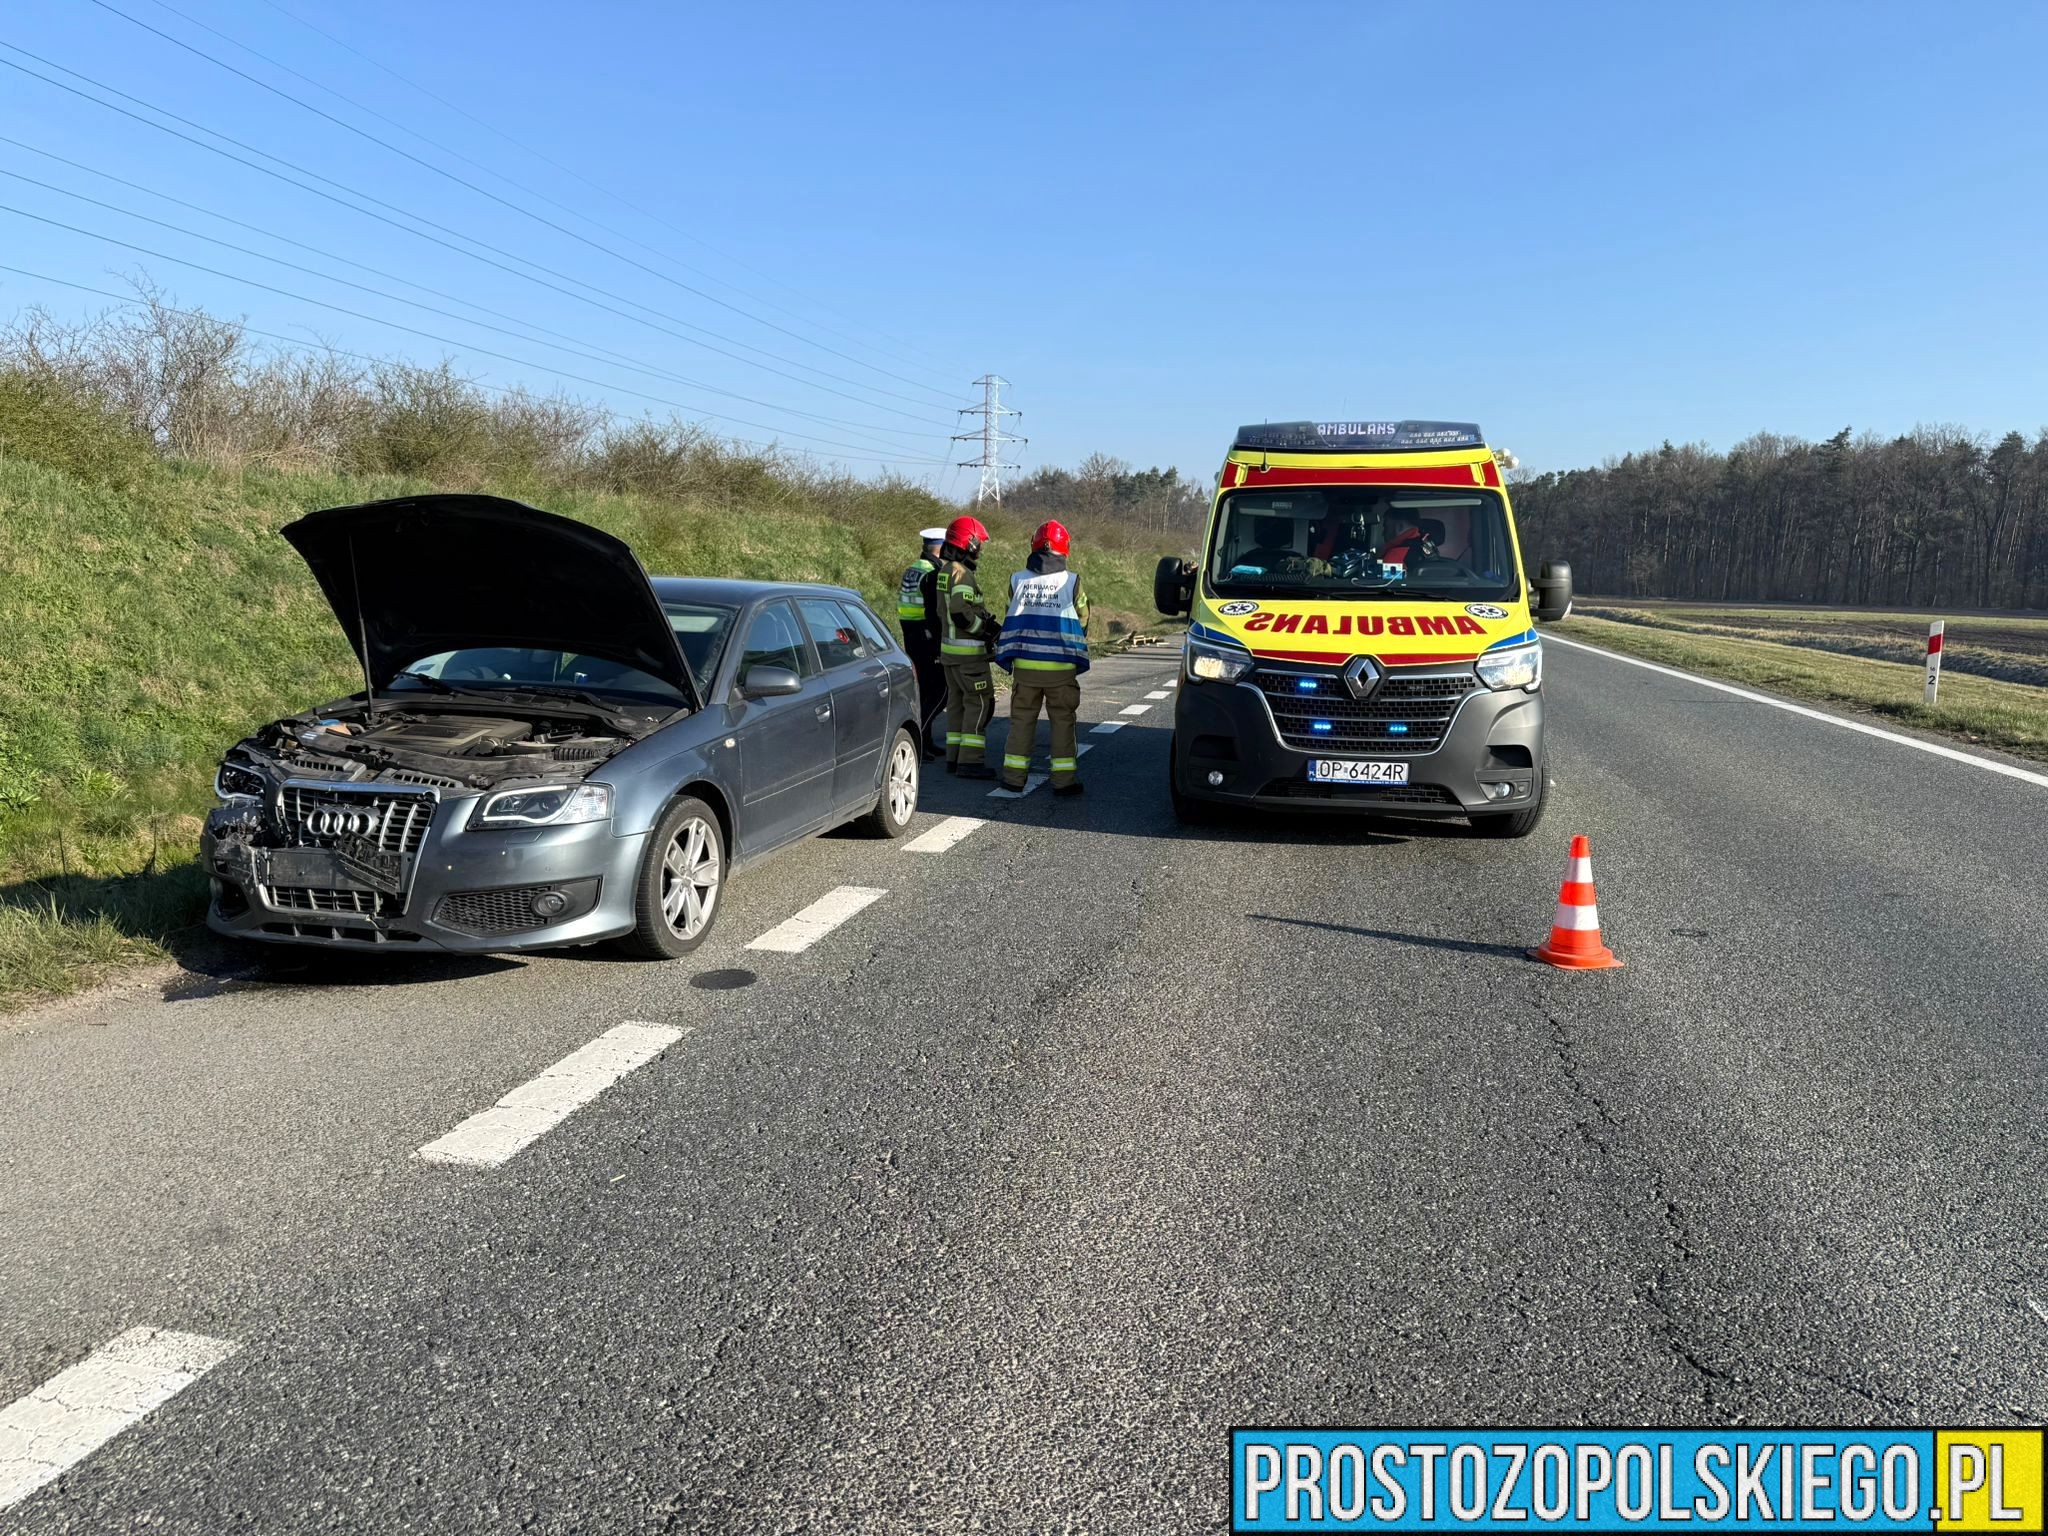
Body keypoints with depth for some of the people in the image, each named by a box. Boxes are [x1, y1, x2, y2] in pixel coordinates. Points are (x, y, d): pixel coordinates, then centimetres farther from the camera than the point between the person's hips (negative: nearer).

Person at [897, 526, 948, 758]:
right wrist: (938, 646, -19)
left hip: (911, 638, 10)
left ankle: (925, 742, 19)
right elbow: (934, 613, -21)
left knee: (927, 690, 15)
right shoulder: (933, 573, -16)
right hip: (928, 639, -10)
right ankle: (915, 736, -10)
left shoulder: (911, 571, 14)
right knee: (941, 691, -5)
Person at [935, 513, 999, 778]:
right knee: (980, 702, -6)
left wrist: (985, 617, 14)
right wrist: (987, 628, -13)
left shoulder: (943, 571, 13)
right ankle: (969, 761, -7)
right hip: (968, 649, -10)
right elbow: (961, 613, -26)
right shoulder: (962, 574, -18)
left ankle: (954, 757, 18)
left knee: (957, 701, 15)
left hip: (948, 647, 10)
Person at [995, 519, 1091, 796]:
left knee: (1021, 720, 12)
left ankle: (1014, 776, 15)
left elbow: (1011, 620, 10)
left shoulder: (1017, 580, 1)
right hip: (1061, 666, -2)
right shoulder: (1072, 582, -5)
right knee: (1062, 721, 6)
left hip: (1024, 664, 2)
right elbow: (1083, 621, 6)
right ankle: (1064, 779, 6)